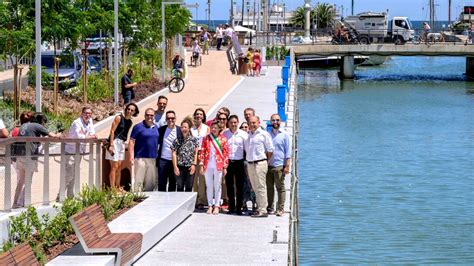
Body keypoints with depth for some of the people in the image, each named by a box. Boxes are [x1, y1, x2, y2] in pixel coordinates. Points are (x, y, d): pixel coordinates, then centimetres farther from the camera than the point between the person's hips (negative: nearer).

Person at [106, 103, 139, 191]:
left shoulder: (130, 122, 13)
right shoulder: (119, 118, -8)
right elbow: (112, 131, -12)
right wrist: (111, 145, -18)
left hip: (122, 143, 7)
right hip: (115, 142, -7)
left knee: (119, 167, 11)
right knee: (114, 167, -8)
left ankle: (118, 187, 18)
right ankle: (112, 188, -7)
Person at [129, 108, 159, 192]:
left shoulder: (156, 127, 14)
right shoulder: (138, 127, -2)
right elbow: (131, 142, -6)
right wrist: (131, 156, -14)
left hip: (153, 159, 5)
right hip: (141, 158, -5)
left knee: (152, 182, 8)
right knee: (138, 181, -6)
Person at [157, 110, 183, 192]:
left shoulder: (180, 130, 1)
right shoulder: (161, 129, 4)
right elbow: (157, 143, 8)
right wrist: (156, 158, 2)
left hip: (175, 161, -1)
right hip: (163, 160, 1)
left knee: (173, 184, 7)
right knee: (161, 183, 2)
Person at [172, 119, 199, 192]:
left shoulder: (194, 140, 4)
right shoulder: (177, 140, 3)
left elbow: (196, 153, 4)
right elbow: (174, 154, 1)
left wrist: (194, 164, -5)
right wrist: (175, 167, -5)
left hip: (190, 167, 0)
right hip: (180, 167, 0)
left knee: (189, 188, 4)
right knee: (180, 187, 1)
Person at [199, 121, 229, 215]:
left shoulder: (223, 139, 1)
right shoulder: (206, 138, 6)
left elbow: (226, 153, 2)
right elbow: (202, 152, 6)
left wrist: (225, 167, -3)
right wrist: (201, 164, -1)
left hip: (219, 165, -2)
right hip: (208, 165, 2)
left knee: (217, 186, 3)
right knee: (209, 186, 6)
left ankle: (216, 206, 8)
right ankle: (210, 205, 12)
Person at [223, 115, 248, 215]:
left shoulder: (243, 134, 1)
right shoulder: (224, 134, 5)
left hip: (239, 162, -1)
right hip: (228, 162, 1)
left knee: (240, 186, 0)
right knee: (229, 185, 5)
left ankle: (239, 208, 6)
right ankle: (231, 207, 14)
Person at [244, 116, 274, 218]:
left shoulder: (264, 134, -3)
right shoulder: (248, 135, 17)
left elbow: (270, 150, -2)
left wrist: (265, 161, 1)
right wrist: (247, 159, 13)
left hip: (260, 163, -7)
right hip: (250, 164, 7)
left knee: (260, 188, -8)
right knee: (255, 188, 9)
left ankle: (263, 210, -8)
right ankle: (260, 208, 15)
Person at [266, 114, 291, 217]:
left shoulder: (285, 135, 3)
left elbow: (288, 152, 1)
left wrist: (287, 166, -7)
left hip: (279, 166, -3)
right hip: (268, 165, 3)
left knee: (280, 188, -2)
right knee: (269, 187, 6)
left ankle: (280, 209, 1)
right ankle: (269, 207, 14)